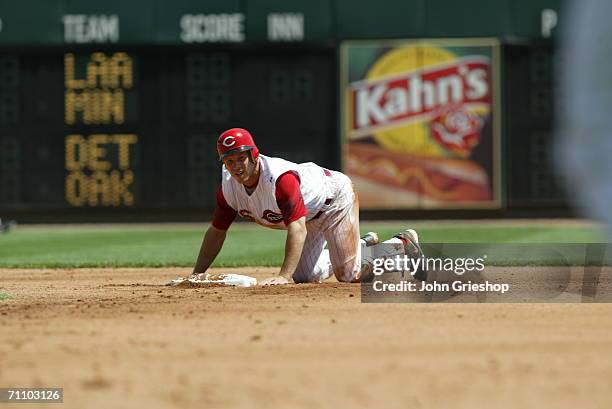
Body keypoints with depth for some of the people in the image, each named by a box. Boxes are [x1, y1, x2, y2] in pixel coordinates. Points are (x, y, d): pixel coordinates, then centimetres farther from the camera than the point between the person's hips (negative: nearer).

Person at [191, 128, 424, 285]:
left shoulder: (280, 178, -42)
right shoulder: (229, 186, -19)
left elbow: (297, 228, -49)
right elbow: (216, 231, -6)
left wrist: (283, 277, -57)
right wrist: (196, 275, -15)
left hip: (334, 197, -8)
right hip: (311, 217, 8)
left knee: (349, 276, -15)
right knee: (306, 277, 11)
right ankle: (366, 245, 33)